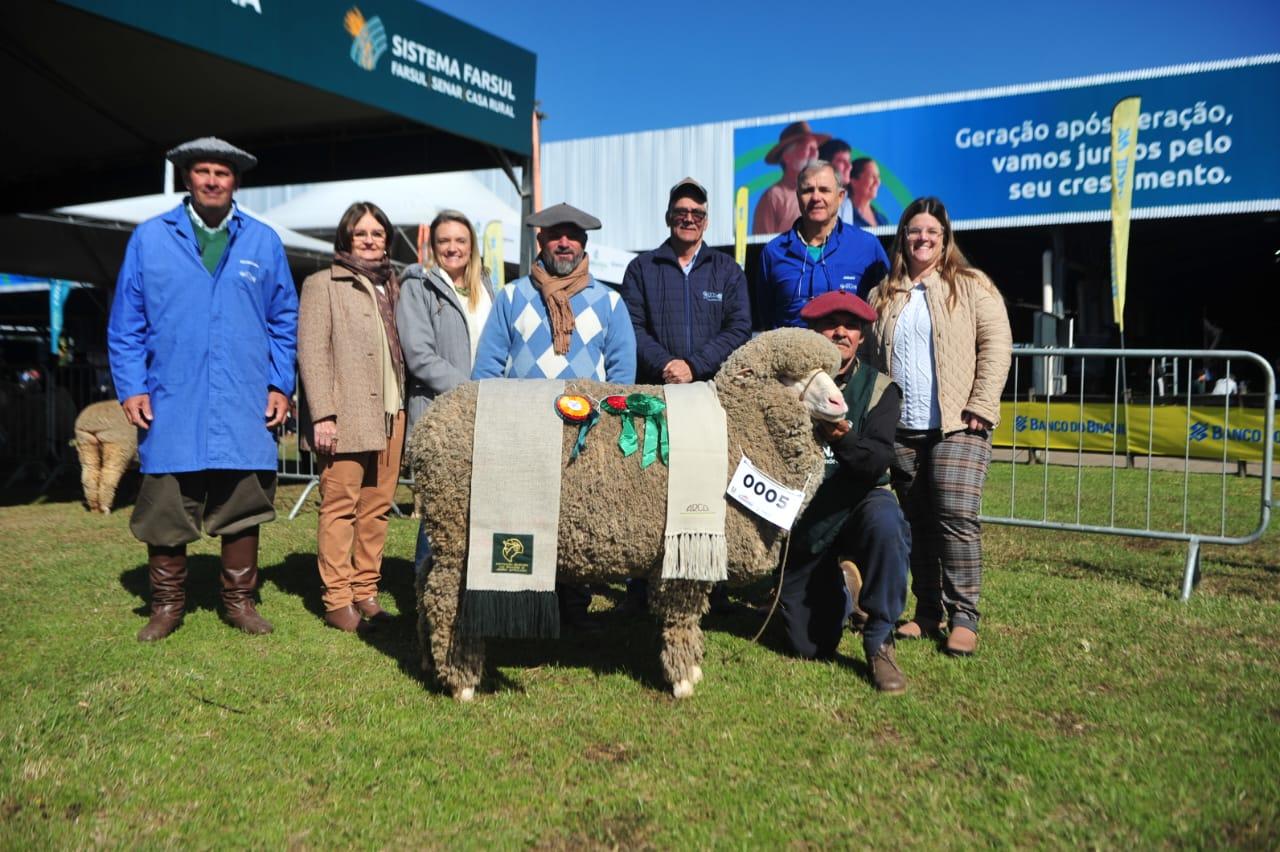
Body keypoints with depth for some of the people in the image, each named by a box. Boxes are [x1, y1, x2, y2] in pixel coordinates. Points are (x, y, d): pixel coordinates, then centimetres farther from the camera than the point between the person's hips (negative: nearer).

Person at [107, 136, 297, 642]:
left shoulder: (263, 242, 8)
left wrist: (281, 385, 3)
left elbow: (285, 320, 10)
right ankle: (167, 604, 20)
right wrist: (130, 387, -2)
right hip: (171, 407, 0)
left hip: (245, 408, 1)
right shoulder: (150, 238, 6)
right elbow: (125, 323, 6)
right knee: (164, 507, 4)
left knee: (243, 506, 6)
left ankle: (239, 600, 21)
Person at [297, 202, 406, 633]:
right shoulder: (322, 284, 3)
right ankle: (337, 602, 2)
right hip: (346, 416, -6)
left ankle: (366, 593, 15)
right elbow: (311, 353, -5)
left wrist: (406, 407, 12)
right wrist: (322, 415, -14)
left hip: (391, 415, 6)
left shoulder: (392, 287, 20)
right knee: (340, 507, -4)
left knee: (377, 507, 7)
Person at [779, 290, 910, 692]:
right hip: (803, 518, 1)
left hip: (859, 504, 0)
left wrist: (843, 438, -38)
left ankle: (879, 641, -19)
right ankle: (830, 582, 37)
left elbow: (877, 463, -18)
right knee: (812, 647, 3)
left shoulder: (879, 388, -5)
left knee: (885, 522, -38)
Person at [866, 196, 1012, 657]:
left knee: (957, 517, -12)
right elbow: (871, 358, 17)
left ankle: (963, 618, -3)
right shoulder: (884, 296, 16)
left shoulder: (972, 286, 5)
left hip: (957, 428, -4)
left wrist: (981, 406, -11)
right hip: (901, 430, 4)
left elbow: (996, 347, -2)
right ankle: (927, 612, 17)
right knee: (918, 524, 7)